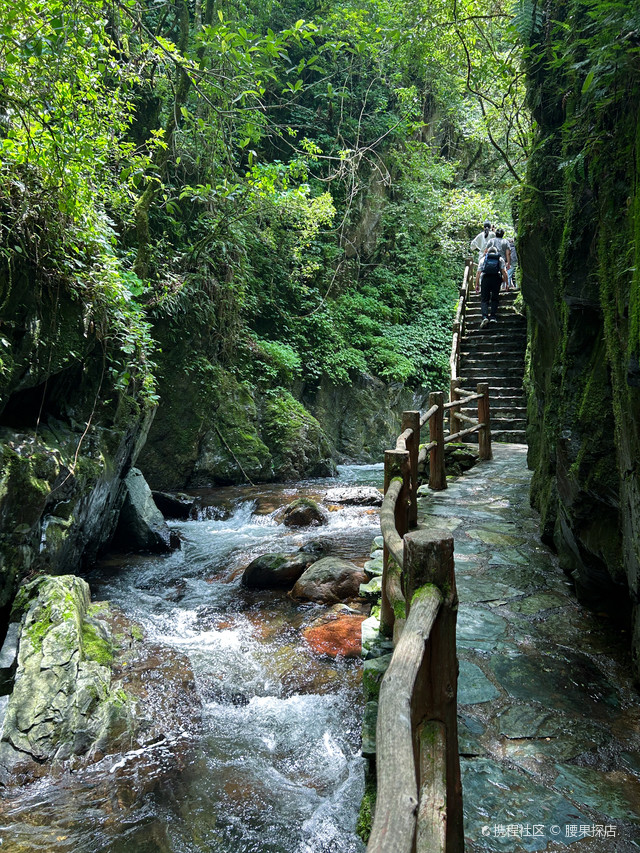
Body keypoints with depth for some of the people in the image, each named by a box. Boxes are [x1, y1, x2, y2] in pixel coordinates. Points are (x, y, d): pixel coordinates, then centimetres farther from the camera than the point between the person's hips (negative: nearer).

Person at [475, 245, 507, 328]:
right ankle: (493, 317, -2)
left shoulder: (483, 259, 21)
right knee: (494, 299, 9)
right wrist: (506, 283, 14)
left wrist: (476, 285, 17)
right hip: (496, 278, 0)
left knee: (484, 299, -1)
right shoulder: (500, 259, 21)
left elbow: (478, 273, 13)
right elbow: (504, 272, 9)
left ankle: (485, 317, -20)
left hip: (485, 278, 0)